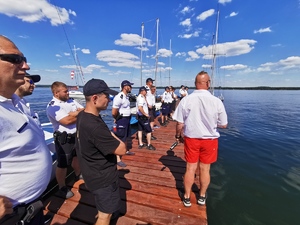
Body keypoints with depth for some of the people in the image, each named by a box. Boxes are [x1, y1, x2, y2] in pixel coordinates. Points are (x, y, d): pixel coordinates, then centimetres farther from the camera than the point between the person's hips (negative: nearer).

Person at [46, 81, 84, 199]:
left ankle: (78, 174, 50)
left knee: (76, 156, 26)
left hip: (77, 135, 8)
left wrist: (74, 113, -18)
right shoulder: (53, 106, -17)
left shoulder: (71, 101, 5)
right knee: (63, 164, 6)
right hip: (64, 139, -8)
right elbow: (67, 121, -28)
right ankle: (62, 188, 24)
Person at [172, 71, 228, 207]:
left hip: (191, 139, 0)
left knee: (190, 168, 14)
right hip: (210, 140, 1)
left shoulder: (186, 100, -14)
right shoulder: (217, 101, -13)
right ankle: (202, 196, 38)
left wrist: (178, 135, 9)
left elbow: (179, 123, -10)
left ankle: (187, 197, 32)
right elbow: (224, 125, -3)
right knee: (205, 169, 17)